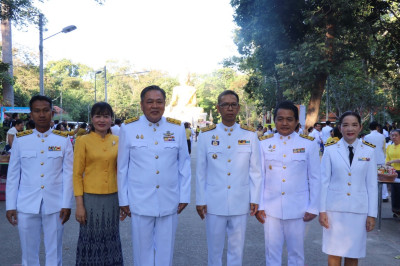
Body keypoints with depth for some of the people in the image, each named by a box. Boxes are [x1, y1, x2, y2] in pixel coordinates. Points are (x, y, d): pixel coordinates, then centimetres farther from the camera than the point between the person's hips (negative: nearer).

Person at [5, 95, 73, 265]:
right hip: (26, 206, 1)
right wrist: (10, 206, 2)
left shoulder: (63, 141, 0)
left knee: (54, 252, 9)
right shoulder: (20, 140, 2)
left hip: (54, 205, 0)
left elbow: (68, 174, 0)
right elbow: (12, 175, 4)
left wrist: (66, 205, -3)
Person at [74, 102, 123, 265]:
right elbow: (77, 174, -5)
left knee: (111, 239, 14)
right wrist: (79, 205, -9)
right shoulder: (83, 141, -5)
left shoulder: (117, 140, 4)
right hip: (91, 198, -3)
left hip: (113, 198, 3)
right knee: (91, 240, 9)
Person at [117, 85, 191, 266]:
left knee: (165, 251, 13)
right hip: (140, 202, -1)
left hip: (169, 202, 1)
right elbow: (122, 167, 1)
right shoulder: (128, 128, -4)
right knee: (143, 251, 11)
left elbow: (184, 164, 5)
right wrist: (123, 200, 3)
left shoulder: (177, 128, 1)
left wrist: (184, 197, 4)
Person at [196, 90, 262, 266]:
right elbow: (200, 171, 1)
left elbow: (255, 170, 4)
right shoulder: (206, 135, -1)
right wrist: (200, 201, 1)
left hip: (240, 203, 1)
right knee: (214, 248, 11)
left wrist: (254, 199, 2)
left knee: (237, 249, 12)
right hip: (214, 203, 0)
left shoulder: (250, 135, 1)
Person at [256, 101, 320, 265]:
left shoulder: (309, 144, 0)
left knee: (296, 252, 11)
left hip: (297, 208, 0)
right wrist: (258, 206, 2)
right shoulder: (264, 143, 1)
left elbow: (315, 178, 3)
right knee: (272, 252, 10)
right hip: (271, 208, 1)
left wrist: (313, 208, 1)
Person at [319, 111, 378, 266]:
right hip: (334, 209, -1)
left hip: (359, 210, 1)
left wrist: (372, 214, 2)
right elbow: (324, 181, 0)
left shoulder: (368, 151, 1)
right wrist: (322, 210, -2)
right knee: (334, 253, 7)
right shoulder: (330, 150, -2)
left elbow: (372, 184, 3)